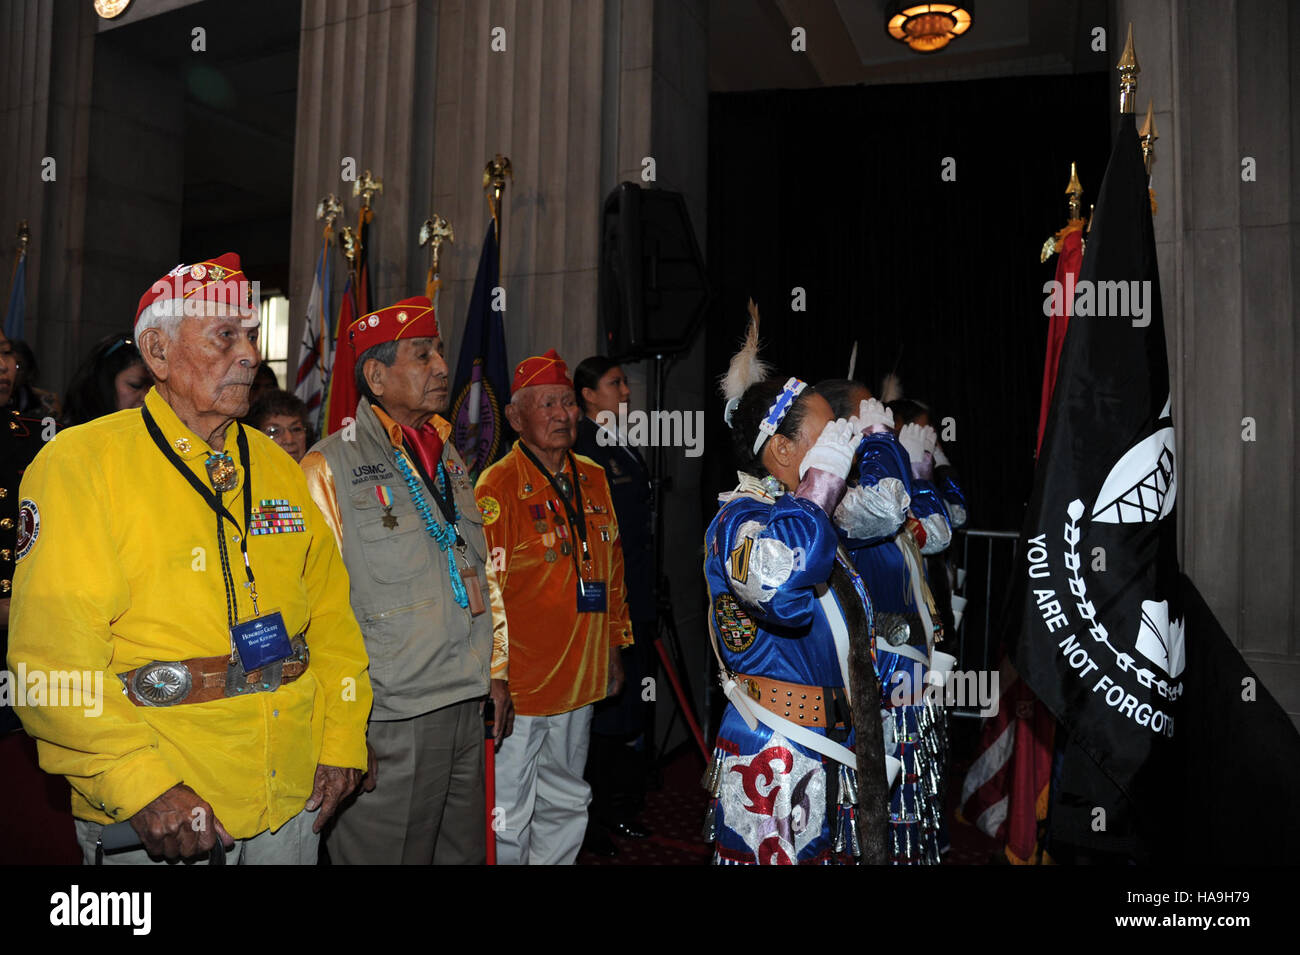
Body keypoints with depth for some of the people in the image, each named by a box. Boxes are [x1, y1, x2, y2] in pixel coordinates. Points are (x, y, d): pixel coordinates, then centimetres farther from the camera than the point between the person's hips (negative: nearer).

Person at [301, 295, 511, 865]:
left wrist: (496, 671, 17)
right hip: (388, 720, -6)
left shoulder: (449, 458, 13)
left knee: (464, 853, 16)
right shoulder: (330, 466, -9)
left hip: (469, 709, 7)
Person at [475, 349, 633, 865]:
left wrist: (614, 647, 16)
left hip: (579, 683, 6)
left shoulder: (594, 480, 7)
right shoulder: (497, 487, -13)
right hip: (518, 686, -6)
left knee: (566, 805, 21)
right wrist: (493, 674, -15)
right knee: (508, 818, 6)